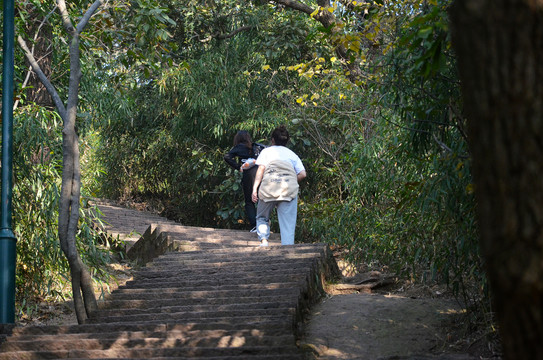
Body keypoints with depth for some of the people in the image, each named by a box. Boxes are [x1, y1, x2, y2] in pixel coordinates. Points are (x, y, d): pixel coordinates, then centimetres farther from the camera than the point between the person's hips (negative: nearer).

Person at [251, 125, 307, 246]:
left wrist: (254, 188, 0)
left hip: (269, 186, -1)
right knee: (288, 224, -1)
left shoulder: (267, 151, 21)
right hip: (289, 189, 1)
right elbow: (302, 174, 11)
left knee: (262, 217, 16)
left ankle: (263, 240, -6)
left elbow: (261, 169, 4)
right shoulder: (292, 154, 26)